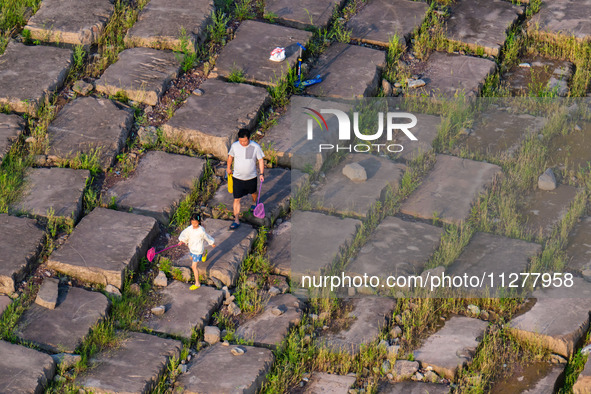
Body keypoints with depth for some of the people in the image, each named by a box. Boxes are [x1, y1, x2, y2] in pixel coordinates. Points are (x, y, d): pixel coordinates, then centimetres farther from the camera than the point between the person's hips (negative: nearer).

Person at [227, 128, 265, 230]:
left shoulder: (256, 147, -16)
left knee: (253, 192, 27)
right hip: (237, 177, 0)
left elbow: (261, 160, -6)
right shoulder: (234, 146, -12)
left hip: (251, 177, 0)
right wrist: (229, 168, 17)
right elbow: (230, 157, 7)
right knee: (237, 199, -3)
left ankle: (254, 202, 62)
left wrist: (261, 173, -11)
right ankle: (236, 221, 3)